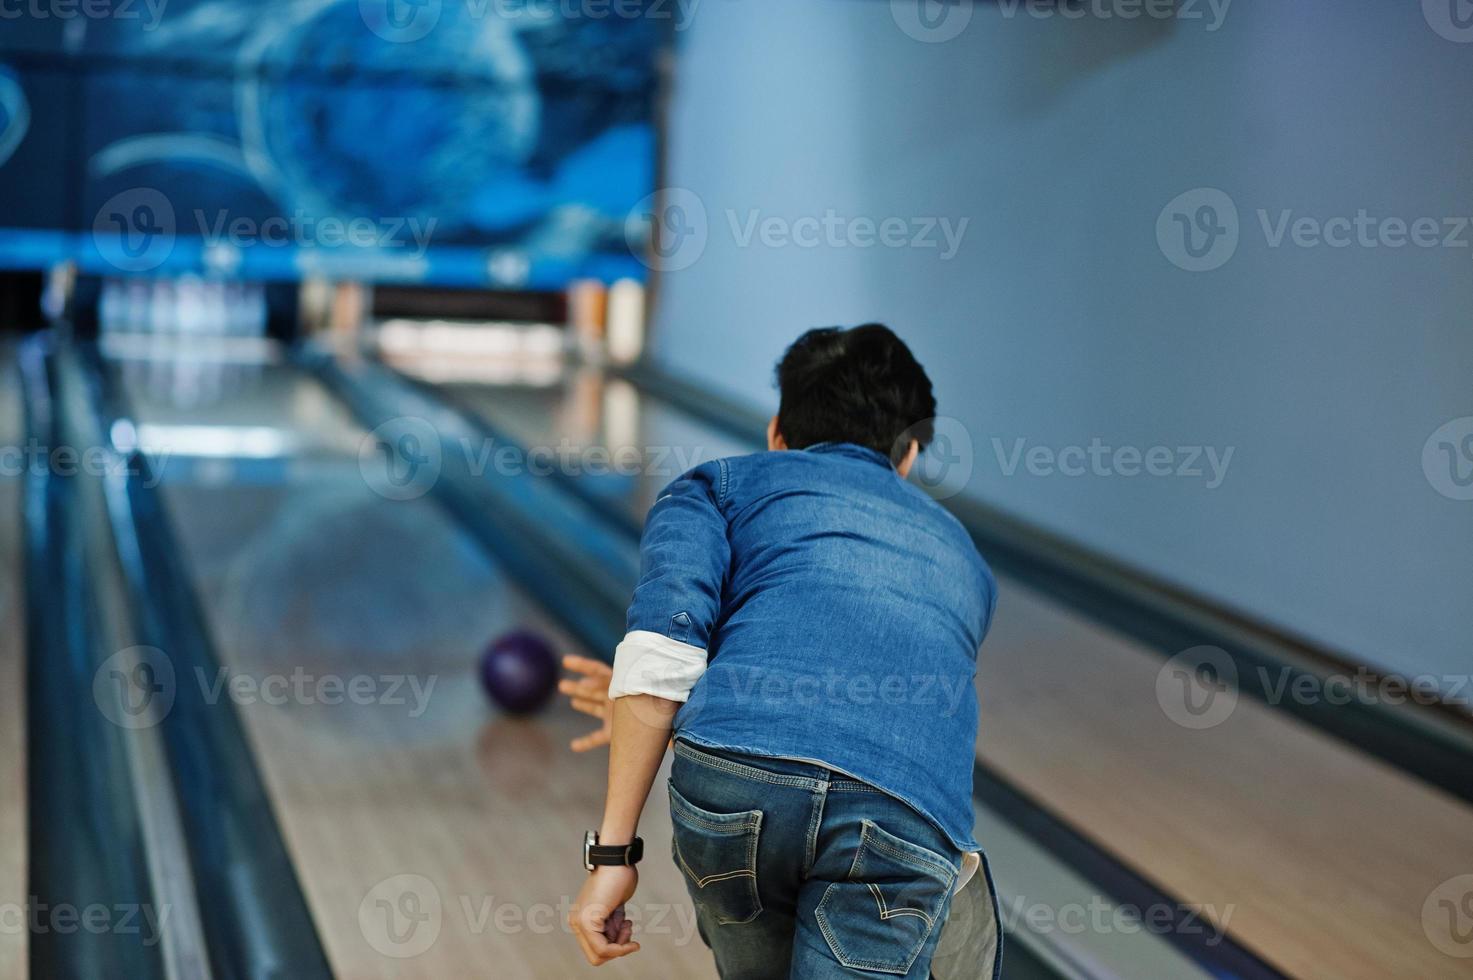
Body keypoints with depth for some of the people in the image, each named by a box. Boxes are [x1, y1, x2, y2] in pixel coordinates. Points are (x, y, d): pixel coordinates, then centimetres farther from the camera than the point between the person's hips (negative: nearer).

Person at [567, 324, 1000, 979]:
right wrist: (666, 717, 50)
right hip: (910, 819, 1)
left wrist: (613, 849, 4)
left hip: (729, 784, -1)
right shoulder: (961, 558, 39)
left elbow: (662, 651, 5)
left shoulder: (725, 484, 26)